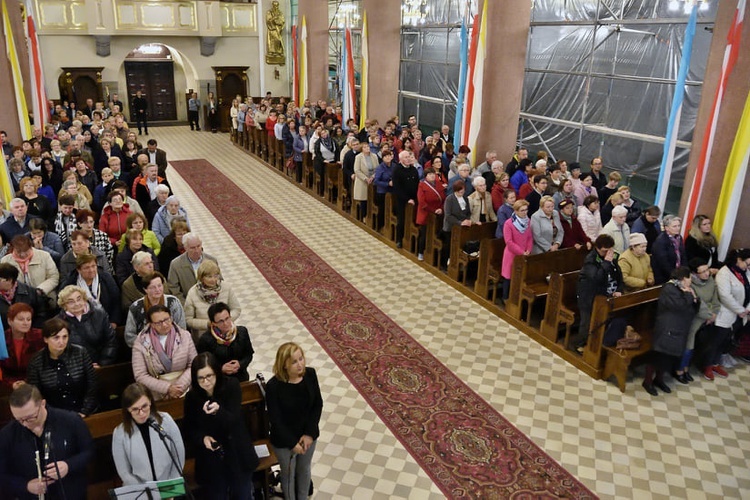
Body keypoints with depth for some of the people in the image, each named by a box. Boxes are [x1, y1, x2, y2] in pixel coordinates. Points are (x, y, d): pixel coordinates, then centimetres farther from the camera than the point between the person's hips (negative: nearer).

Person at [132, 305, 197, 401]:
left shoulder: (184, 335, 2)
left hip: (184, 391, 1)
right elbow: (140, 376, -4)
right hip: (156, 396, -1)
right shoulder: (140, 342, -3)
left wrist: (180, 386, -10)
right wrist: (167, 388, -12)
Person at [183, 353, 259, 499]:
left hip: (237, 454, -1)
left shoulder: (231, 385, -15)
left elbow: (233, 420, -21)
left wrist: (218, 411, -41)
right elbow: (189, 430, 1)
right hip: (211, 459, 1)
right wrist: (203, 438, -20)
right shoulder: (192, 397, -10)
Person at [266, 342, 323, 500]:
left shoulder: (310, 374, -16)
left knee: (304, 470, 26)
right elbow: (275, 420, -20)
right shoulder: (273, 386, -27)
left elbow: (318, 404, -7)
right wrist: (292, 443, -16)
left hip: (308, 435, 4)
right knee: (288, 474, 21)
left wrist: (309, 433, -12)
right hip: (284, 440, -3)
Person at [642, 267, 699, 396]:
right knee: (659, 356, -3)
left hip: (679, 331, 9)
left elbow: (694, 308, 10)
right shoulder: (669, 289, -16)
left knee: (669, 356, 15)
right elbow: (681, 305, -29)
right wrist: (688, 295, -14)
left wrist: (694, 298, -8)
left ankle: (659, 379, 30)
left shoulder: (683, 289, 11)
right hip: (667, 330, -9)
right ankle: (647, 381, 8)